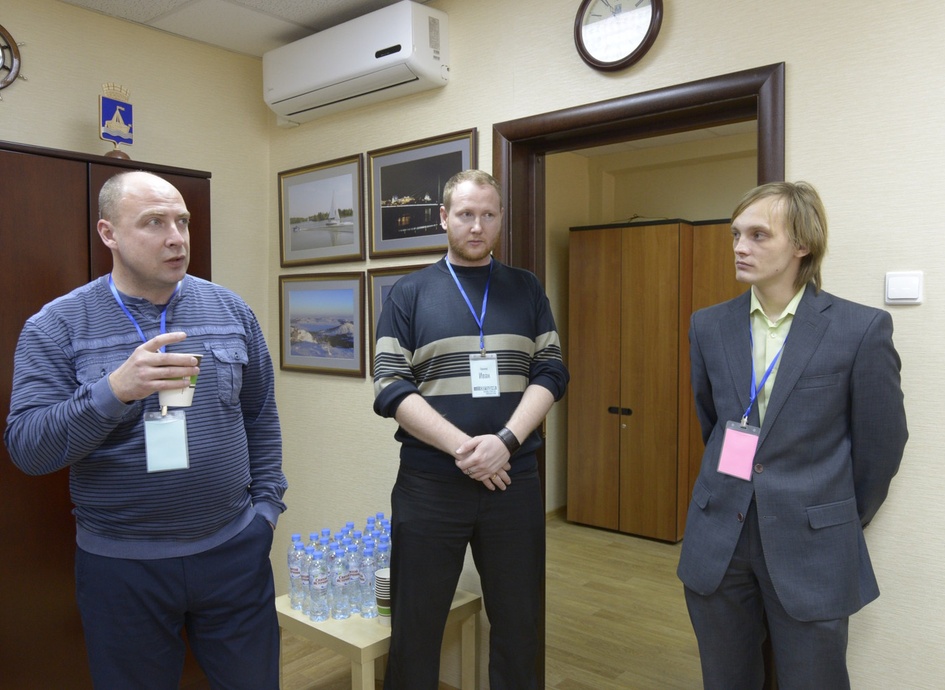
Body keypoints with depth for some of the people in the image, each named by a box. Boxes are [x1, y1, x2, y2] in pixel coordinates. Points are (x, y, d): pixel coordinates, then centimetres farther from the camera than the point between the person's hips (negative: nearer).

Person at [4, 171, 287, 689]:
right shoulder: (56, 326, -6)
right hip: (122, 565, -2)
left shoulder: (231, 311, 1)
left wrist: (265, 505, 3)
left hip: (235, 550, 2)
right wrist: (115, 390, -28)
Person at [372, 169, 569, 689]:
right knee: (415, 628, 11)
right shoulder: (408, 293, 2)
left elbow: (551, 373, 1)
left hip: (514, 478, 2)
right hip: (429, 483, -1)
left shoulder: (527, 290, 8)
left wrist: (505, 441, -15)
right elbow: (390, 389, -6)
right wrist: (462, 447, -16)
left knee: (519, 623, 14)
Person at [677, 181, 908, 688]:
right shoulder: (709, 327, 1)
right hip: (717, 543, 3)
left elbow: (880, 444, 0)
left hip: (810, 550, -3)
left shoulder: (862, 329, -9)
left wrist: (844, 522, 10)